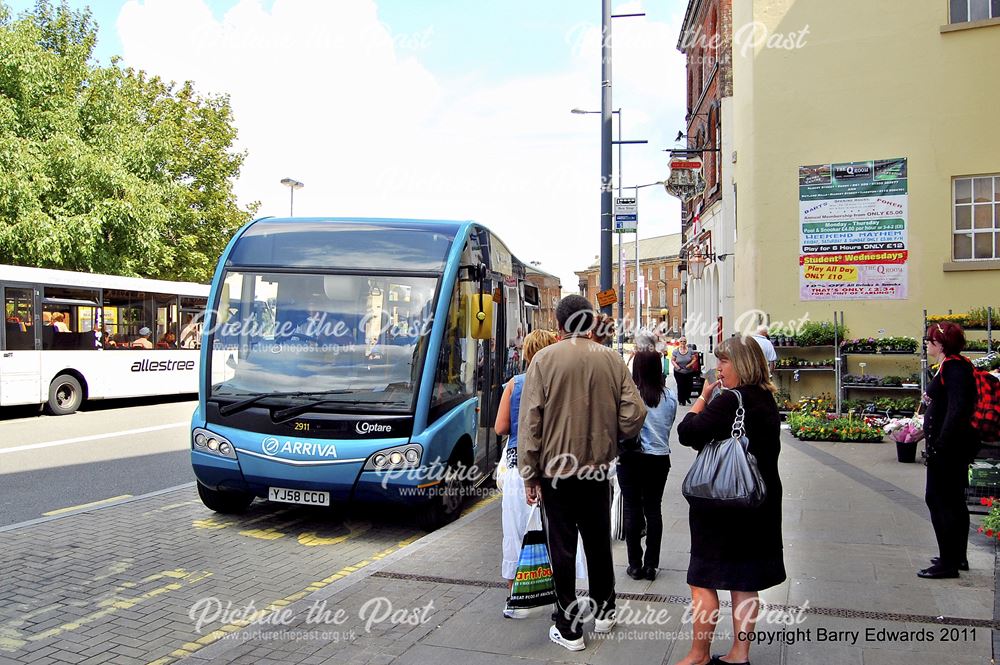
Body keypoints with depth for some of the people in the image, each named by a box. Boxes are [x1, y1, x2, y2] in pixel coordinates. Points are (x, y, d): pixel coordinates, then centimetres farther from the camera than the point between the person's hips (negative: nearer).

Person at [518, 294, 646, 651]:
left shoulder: (544, 359, -11)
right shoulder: (612, 359, -2)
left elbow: (530, 421, -12)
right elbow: (634, 415, -5)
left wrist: (529, 474, -4)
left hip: (556, 468, -3)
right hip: (598, 468, 3)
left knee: (563, 548, 6)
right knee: (598, 542, 19)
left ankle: (569, 629, 14)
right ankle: (603, 611, 33)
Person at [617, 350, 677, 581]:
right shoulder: (670, 397, -2)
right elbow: (669, 426, 11)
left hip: (631, 458, -3)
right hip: (660, 458, 3)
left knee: (632, 510, 6)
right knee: (653, 509, 11)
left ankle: (635, 565, 12)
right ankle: (651, 564, 15)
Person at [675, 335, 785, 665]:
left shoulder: (730, 400, -20)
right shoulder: (767, 400, 8)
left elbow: (687, 433, -19)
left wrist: (703, 397, -7)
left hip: (722, 502, -9)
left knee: (703, 582, 3)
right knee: (745, 582, 14)